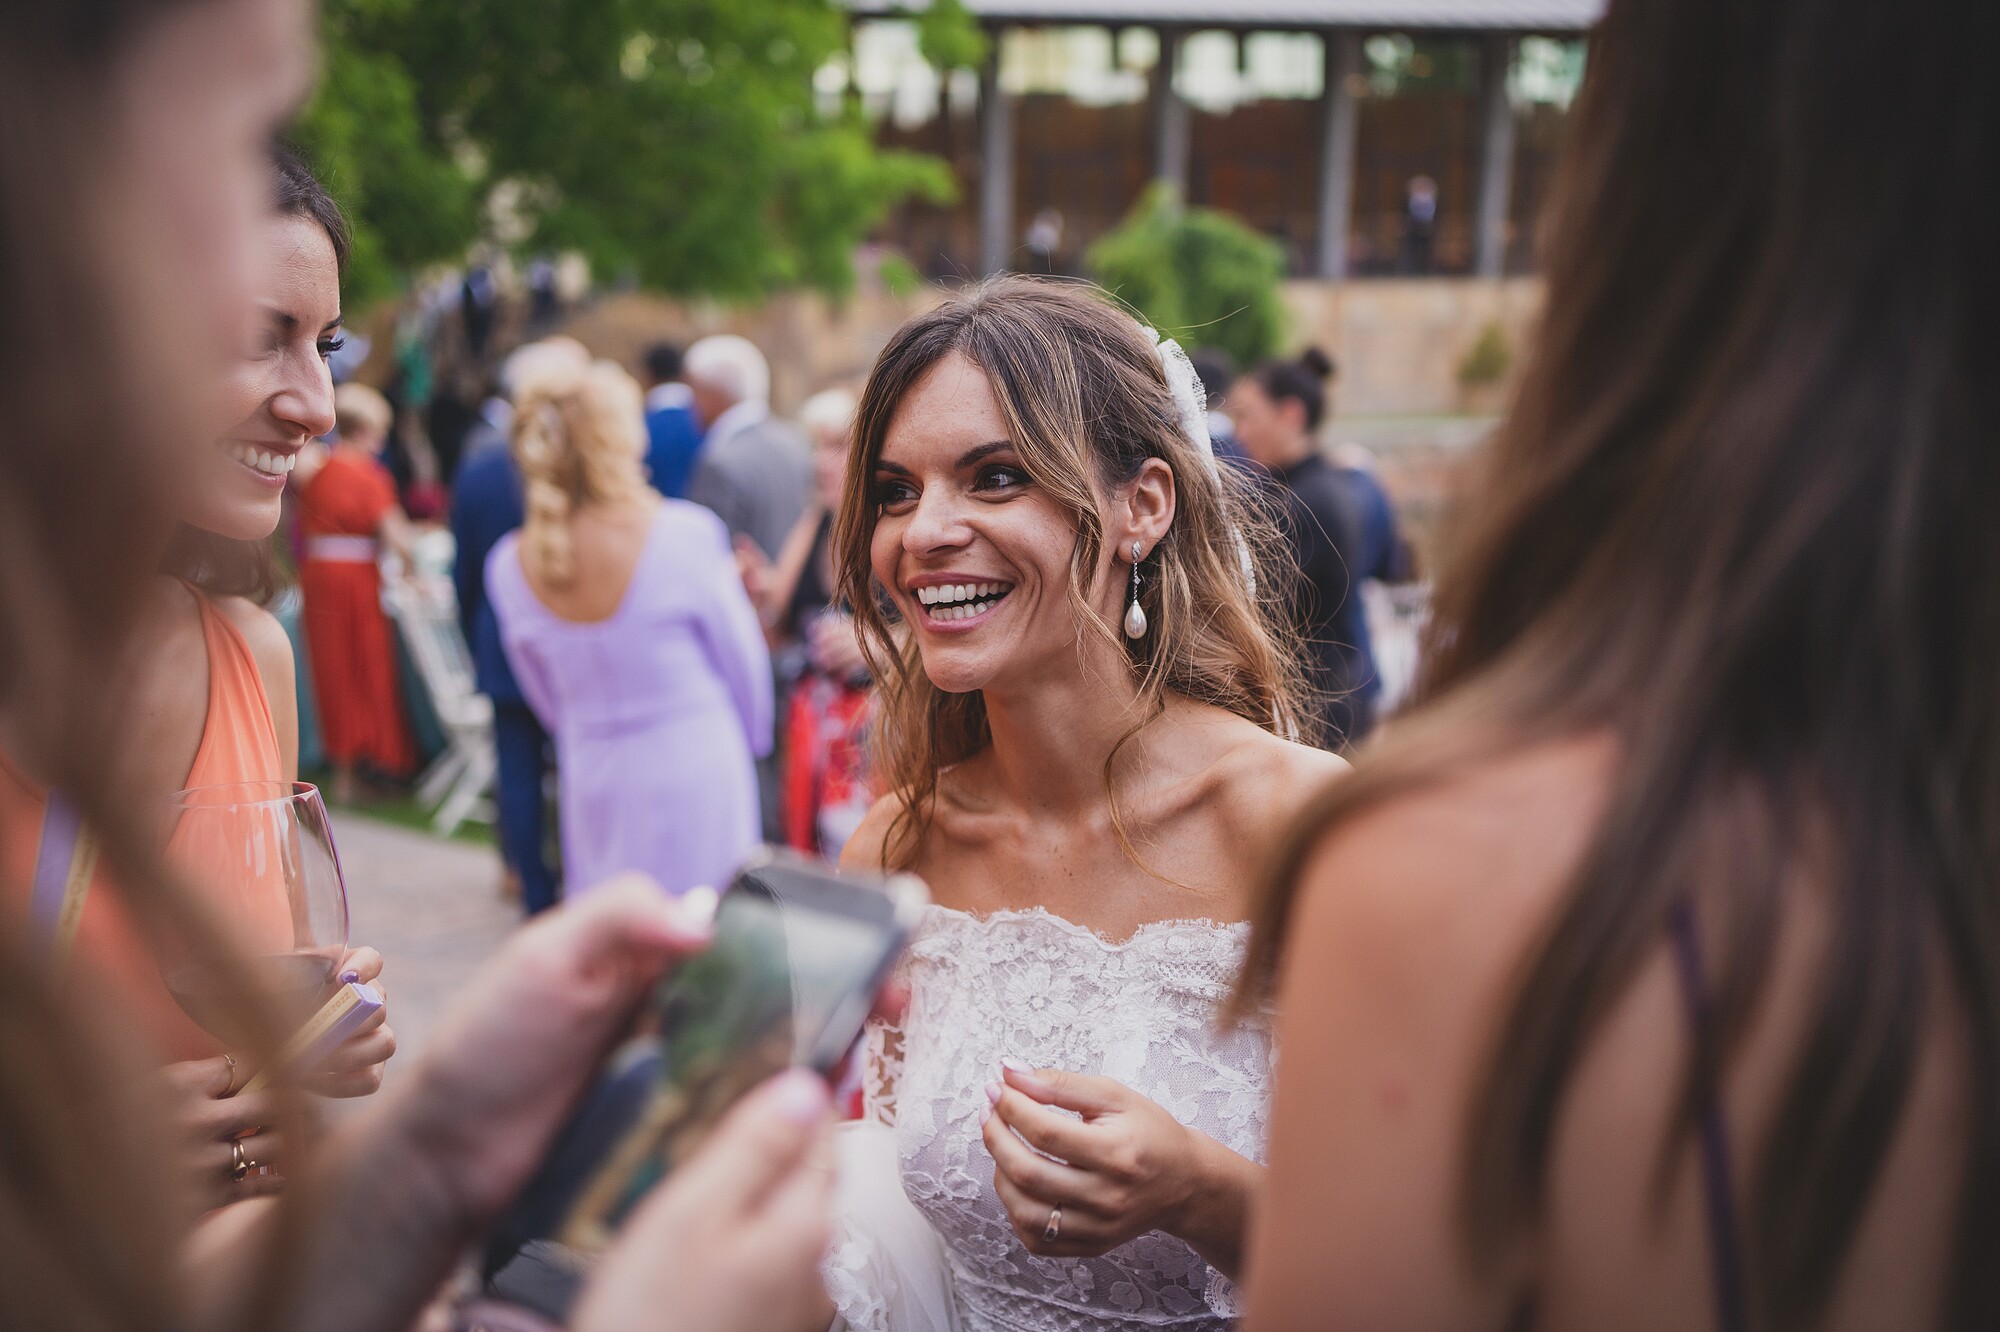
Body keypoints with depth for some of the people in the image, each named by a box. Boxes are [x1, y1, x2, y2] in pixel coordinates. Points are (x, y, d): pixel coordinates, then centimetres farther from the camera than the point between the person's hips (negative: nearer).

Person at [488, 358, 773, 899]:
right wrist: (753, 737, 15)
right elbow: (742, 657, -4)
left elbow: (545, 699, 8)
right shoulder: (686, 535, -17)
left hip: (591, 779, 4)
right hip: (696, 769, -4)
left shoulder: (509, 566, -5)